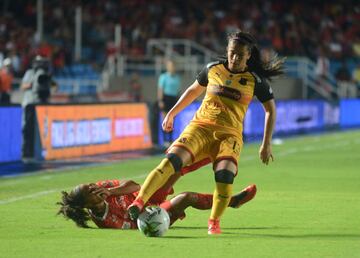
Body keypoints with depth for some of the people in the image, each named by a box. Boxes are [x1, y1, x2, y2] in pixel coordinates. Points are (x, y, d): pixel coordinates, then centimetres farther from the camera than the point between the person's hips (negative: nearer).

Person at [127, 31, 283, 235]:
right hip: (201, 126, 2)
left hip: (230, 134, -1)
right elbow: (193, 91, 25)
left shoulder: (255, 80, 1)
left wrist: (266, 144, 2)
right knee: (172, 160, -24)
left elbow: (271, 110, 9)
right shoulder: (213, 69, 8)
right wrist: (172, 113, 23)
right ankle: (139, 202, -32)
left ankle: (214, 222, -6)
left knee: (225, 174, -28)